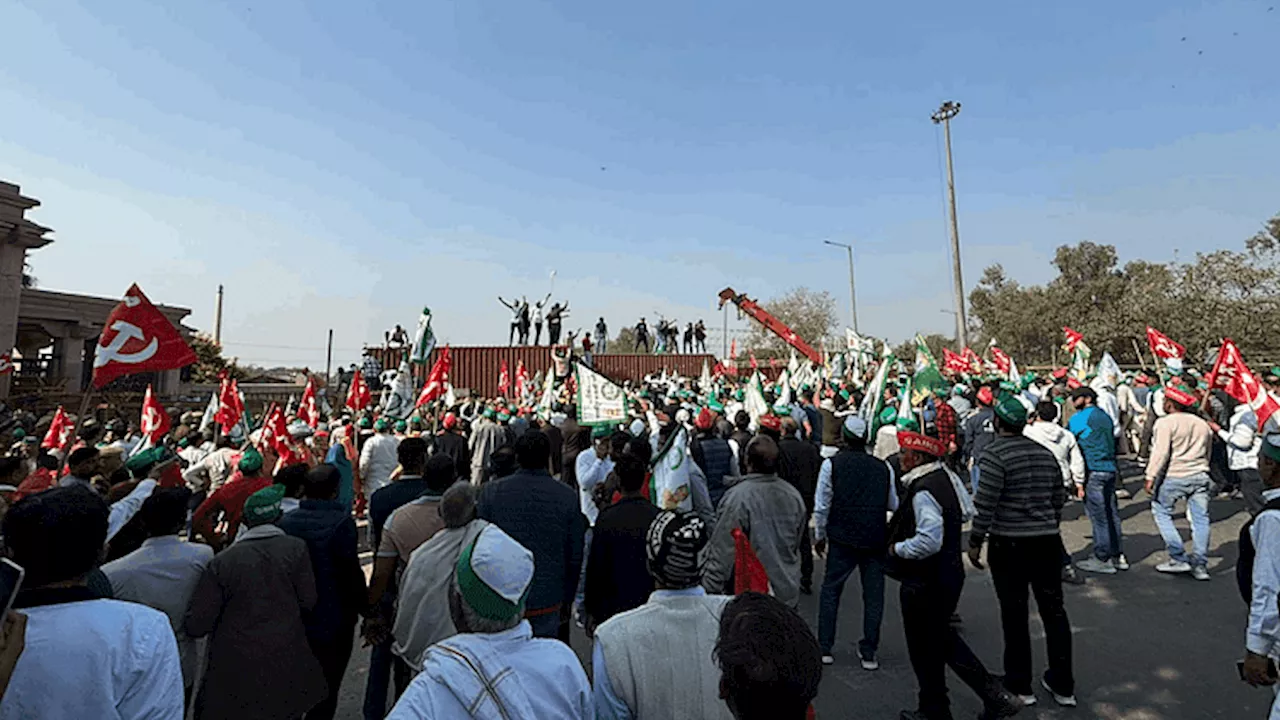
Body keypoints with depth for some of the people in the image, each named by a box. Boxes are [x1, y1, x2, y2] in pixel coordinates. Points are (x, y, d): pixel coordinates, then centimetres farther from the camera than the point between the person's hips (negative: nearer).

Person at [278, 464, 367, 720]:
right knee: (326, 691, 10)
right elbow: (351, 574, -18)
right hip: (332, 623, -5)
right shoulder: (341, 522, -21)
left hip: (291, 622, 6)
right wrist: (365, 609, -5)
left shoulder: (285, 520, -4)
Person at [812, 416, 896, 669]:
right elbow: (894, 505, 10)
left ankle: (825, 648, 14)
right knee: (874, 594, 11)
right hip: (876, 539, 2)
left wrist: (819, 536, 7)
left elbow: (822, 505, -4)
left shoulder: (832, 464, -6)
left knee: (831, 590, 10)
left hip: (842, 538, -2)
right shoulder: (883, 467, 1)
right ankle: (869, 653, 16)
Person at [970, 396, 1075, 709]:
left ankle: (1019, 685, 18)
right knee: (1054, 611, 15)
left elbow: (985, 504, -17)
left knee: (1014, 615, 5)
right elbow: (1059, 498, 14)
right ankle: (1062, 685, 26)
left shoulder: (995, 454, -14)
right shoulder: (1045, 453, 8)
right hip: (1047, 541, 7)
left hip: (1009, 544, -6)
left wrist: (975, 542, -8)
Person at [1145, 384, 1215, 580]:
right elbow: (1207, 453, 21)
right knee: (1200, 518, 9)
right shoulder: (1202, 424, 13)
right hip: (1200, 475, 7)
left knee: (1161, 512, 7)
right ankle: (1200, 564, 11)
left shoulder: (1165, 423, -10)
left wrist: (1151, 477, -15)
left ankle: (1179, 558, 4)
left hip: (1173, 476, -6)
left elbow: (1161, 453, -17)